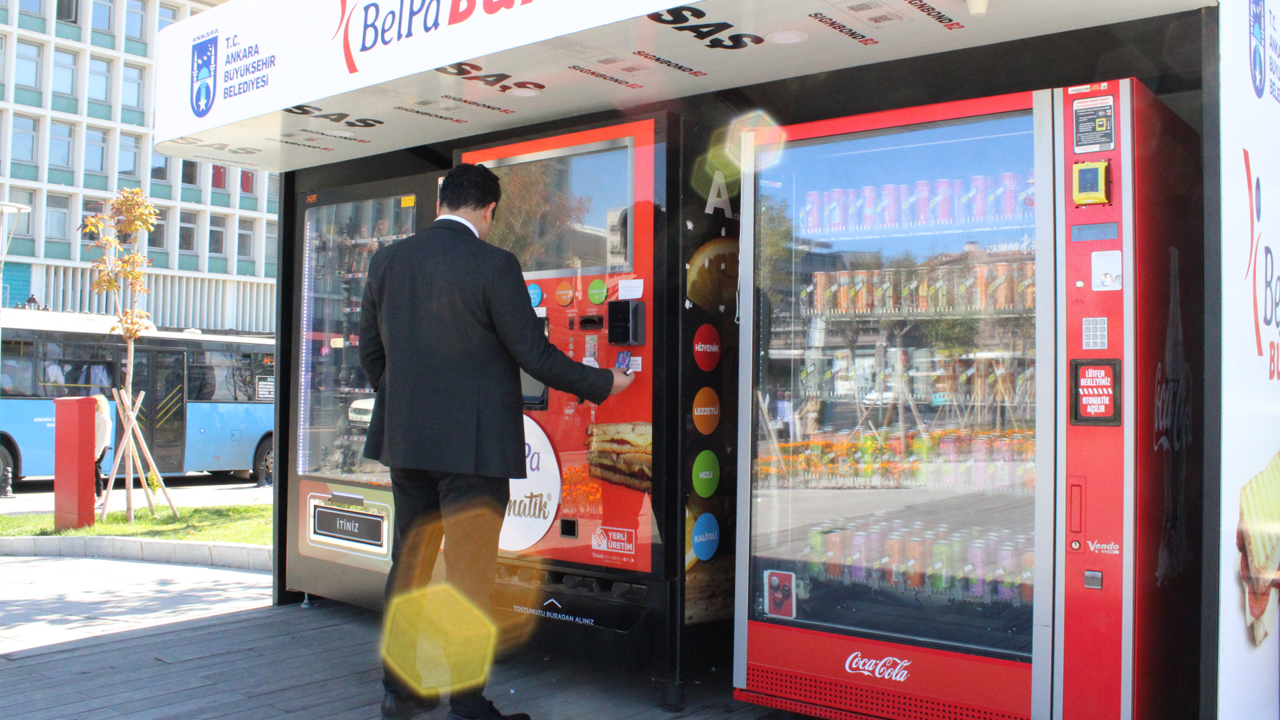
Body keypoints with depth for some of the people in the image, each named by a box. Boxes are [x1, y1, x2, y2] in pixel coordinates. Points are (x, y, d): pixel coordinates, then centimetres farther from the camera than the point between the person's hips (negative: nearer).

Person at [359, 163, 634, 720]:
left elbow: (370, 349, 11)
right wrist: (604, 383, 2)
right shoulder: (493, 265, -13)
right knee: (468, 572, 2)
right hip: (472, 443, -6)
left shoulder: (387, 260, 5)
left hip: (404, 439, 6)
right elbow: (534, 353, -12)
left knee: (409, 564, 17)